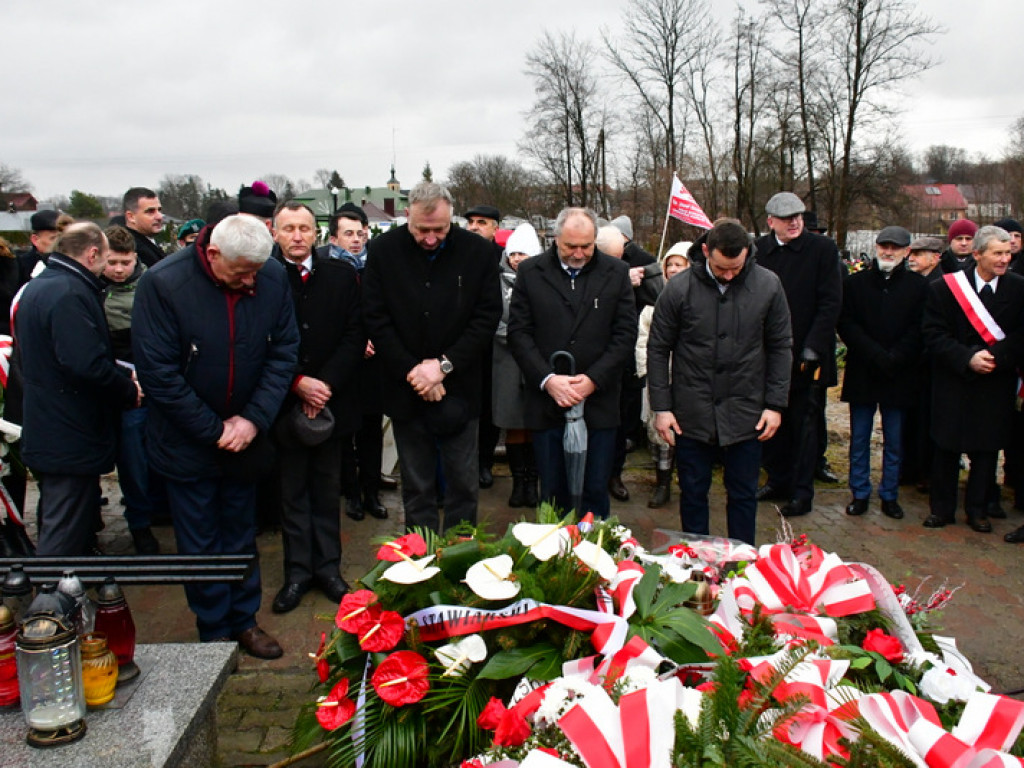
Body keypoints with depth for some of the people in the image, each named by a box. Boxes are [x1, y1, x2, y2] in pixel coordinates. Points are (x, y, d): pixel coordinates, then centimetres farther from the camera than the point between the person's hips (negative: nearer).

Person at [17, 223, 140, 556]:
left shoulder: (36, 287, 13)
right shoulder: (69, 294, -21)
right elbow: (87, 364, -31)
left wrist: (123, 378, 14)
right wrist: (130, 391, -14)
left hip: (45, 434, 11)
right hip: (71, 439, -11)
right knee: (64, 542, -2)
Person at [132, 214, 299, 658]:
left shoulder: (274, 279, -10)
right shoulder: (163, 284, -19)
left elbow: (284, 351, -4)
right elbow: (157, 372, -18)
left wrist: (254, 419, -13)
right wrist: (214, 430, -15)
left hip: (245, 436, 3)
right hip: (187, 444, -3)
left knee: (241, 537, 17)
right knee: (200, 546, 10)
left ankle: (244, 621, 34)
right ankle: (214, 634, 27)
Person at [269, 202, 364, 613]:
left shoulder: (342, 274, 3)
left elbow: (355, 334, -1)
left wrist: (326, 383, -11)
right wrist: (298, 383, -14)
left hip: (332, 401, 2)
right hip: (285, 405, -2)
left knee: (327, 489, 13)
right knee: (292, 493, 10)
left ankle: (328, 565, 25)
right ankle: (298, 571, 22)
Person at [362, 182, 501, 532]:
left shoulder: (477, 250, -4)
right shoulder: (383, 250, -2)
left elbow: (488, 316, -5)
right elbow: (375, 319, -4)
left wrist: (444, 365, -13)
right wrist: (411, 371, -11)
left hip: (458, 389, 0)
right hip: (406, 390, 1)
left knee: (464, 483, 8)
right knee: (417, 487, 11)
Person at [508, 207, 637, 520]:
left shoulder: (617, 272, 4)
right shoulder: (530, 271, 3)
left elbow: (625, 334, 1)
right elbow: (519, 332, 0)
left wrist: (593, 380, -10)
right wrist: (548, 379, -12)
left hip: (598, 403, 0)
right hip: (547, 403, 0)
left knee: (595, 493, 7)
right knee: (552, 494, 9)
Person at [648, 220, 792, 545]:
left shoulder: (767, 285, -4)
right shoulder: (679, 288, -8)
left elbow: (781, 347, 4)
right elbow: (658, 349, -1)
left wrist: (775, 404, -2)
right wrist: (661, 406, -4)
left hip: (745, 415, 1)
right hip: (691, 416, 0)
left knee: (743, 495, 12)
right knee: (693, 493, 12)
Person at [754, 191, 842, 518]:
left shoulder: (822, 248, -3)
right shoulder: (758, 250, 4)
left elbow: (831, 302, -6)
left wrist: (812, 347, -13)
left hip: (806, 356, -3)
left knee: (803, 423, 4)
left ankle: (802, 492, 14)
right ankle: (777, 480, 27)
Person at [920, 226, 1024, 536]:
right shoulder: (945, 286, -5)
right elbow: (933, 333, -7)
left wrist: (996, 356, -18)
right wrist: (967, 358, -18)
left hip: (996, 382, 1)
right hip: (953, 381, -1)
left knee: (987, 447, 8)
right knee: (947, 447, 7)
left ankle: (977, 509, 23)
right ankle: (942, 508, 20)